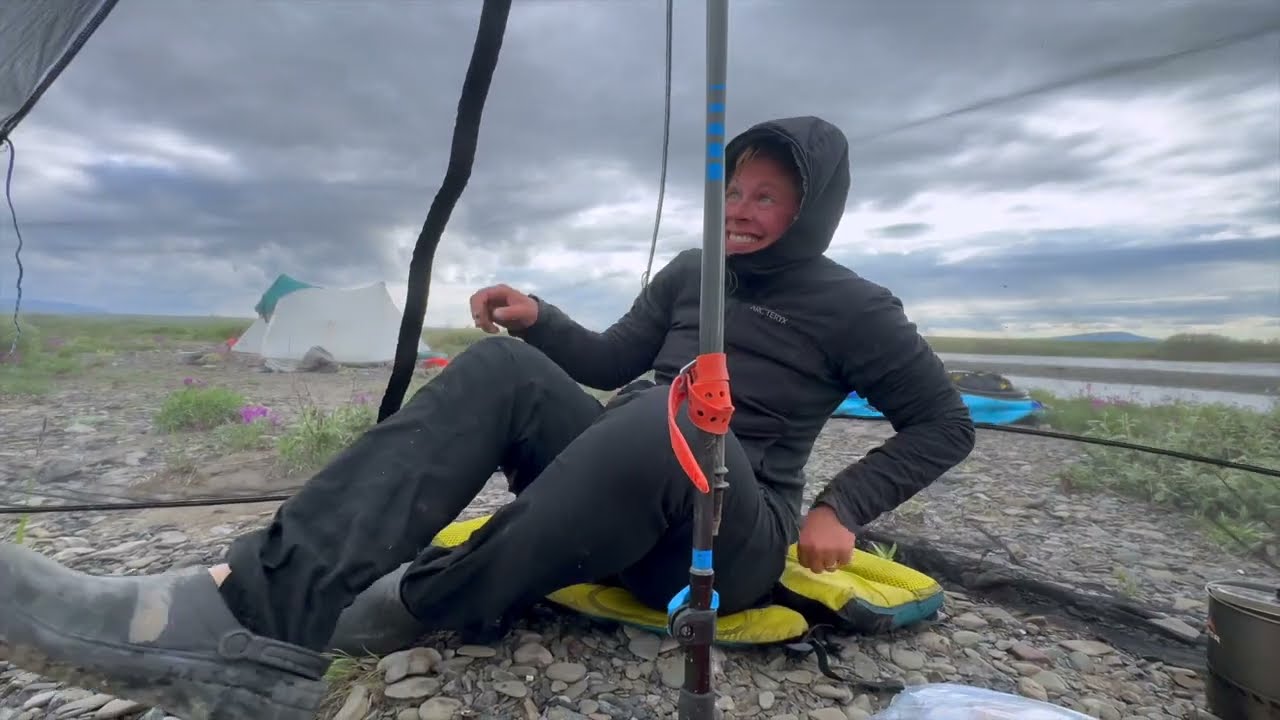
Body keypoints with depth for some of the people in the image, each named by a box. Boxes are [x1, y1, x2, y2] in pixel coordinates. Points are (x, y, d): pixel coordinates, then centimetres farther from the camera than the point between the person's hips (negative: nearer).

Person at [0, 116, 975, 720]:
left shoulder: (853, 309, 0)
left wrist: (842, 508, -9)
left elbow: (945, 424, 4)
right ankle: (262, 615, -37)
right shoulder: (690, 272, 14)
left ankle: (423, 610, -27)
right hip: (623, 489, 5)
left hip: (730, 538, -4)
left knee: (663, 417, -39)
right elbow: (610, 363, 17)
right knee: (501, 367, -21)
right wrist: (541, 320, -2)